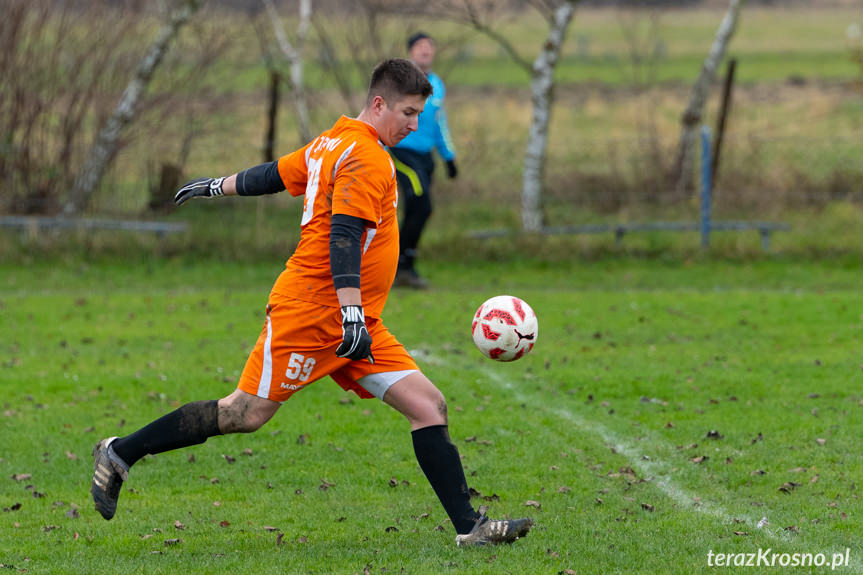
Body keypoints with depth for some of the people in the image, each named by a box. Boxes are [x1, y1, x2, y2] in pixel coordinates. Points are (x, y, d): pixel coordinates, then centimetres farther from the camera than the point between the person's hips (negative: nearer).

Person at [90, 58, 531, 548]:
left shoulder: (333, 144, 17)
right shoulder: (366, 157, -14)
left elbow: (276, 174, 28)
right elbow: (344, 234, -25)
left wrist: (219, 186, 43)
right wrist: (352, 313, -32)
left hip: (355, 323, 10)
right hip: (311, 310, -10)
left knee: (429, 405, -1)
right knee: (247, 414, -6)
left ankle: (469, 526, -3)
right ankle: (119, 455, 7)